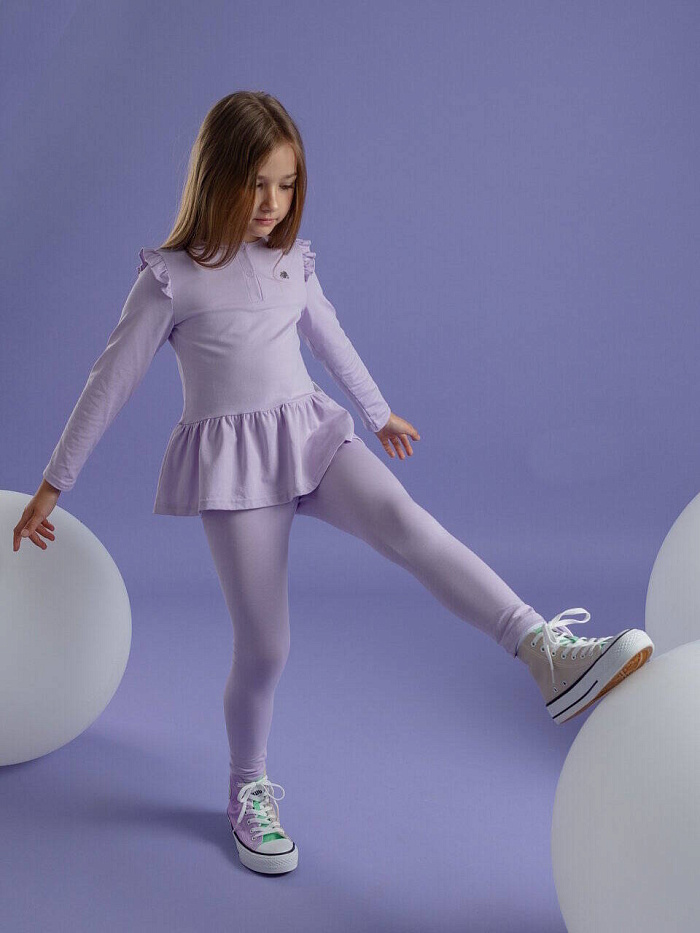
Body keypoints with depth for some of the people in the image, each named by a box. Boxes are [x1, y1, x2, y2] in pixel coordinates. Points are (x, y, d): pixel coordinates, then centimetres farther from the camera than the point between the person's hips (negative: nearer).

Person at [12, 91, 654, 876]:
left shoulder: (291, 261, 9)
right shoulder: (172, 279, -6)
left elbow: (330, 339, 25)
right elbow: (110, 382, -2)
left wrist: (379, 412, 37)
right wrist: (53, 484, 2)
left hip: (313, 434, 4)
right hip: (232, 458, -4)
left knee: (405, 522, -26)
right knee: (263, 645, -3)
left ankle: (548, 653, -39)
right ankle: (249, 793, 22)